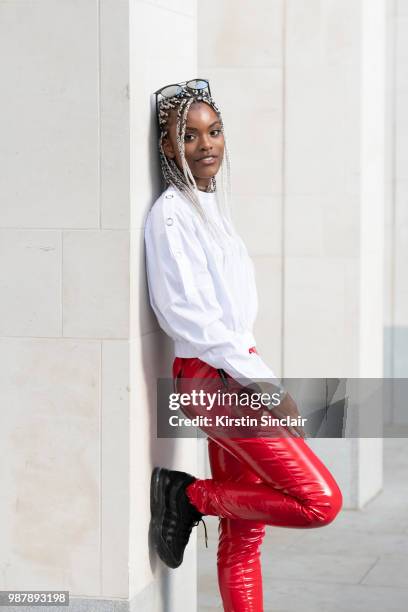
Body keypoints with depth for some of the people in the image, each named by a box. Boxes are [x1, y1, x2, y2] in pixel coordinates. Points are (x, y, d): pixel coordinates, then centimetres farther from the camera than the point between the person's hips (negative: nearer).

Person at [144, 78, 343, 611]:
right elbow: (186, 313, -17)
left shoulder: (212, 205, 15)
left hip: (237, 376, 9)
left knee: (244, 532, 9)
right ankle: (189, 495, 0)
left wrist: (260, 380, 13)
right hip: (210, 377, -9)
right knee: (321, 501, -13)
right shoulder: (171, 213, -10)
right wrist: (267, 384, -16)